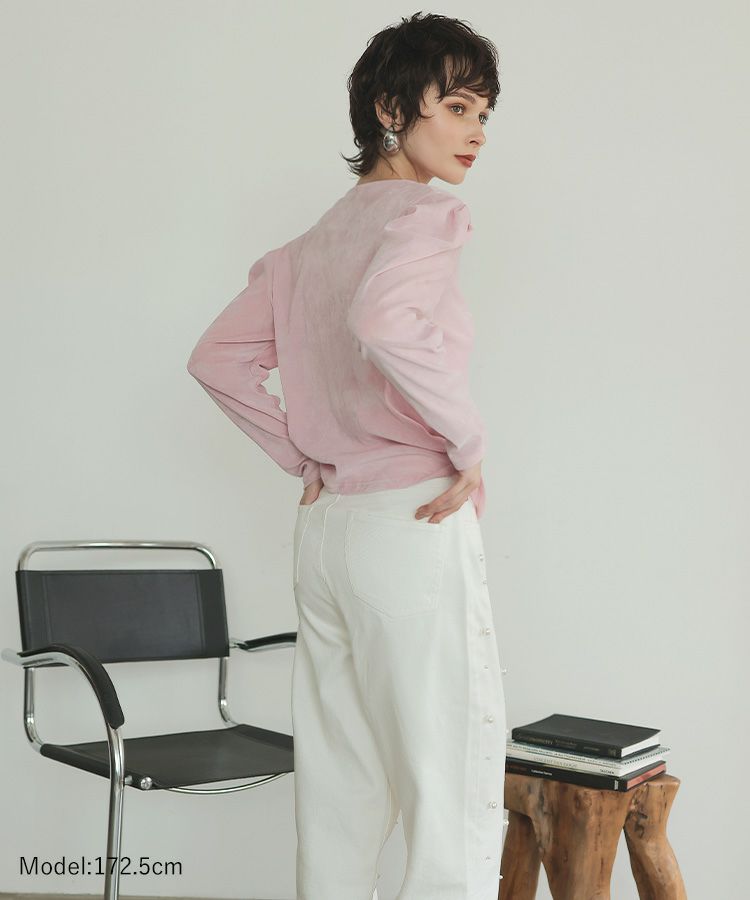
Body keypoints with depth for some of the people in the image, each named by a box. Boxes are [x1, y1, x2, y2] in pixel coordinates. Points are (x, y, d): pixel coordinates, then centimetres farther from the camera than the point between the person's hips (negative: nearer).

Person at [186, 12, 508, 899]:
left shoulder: (312, 242, 15)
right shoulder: (424, 213, -9)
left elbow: (216, 358, 16)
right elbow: (385, 323, -29)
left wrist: (305, 458, 14)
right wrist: (468, 443, -17)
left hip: (325, 529, 9)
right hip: (415, 523, -8)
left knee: (341, 785, 16)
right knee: (456, 789, -1)